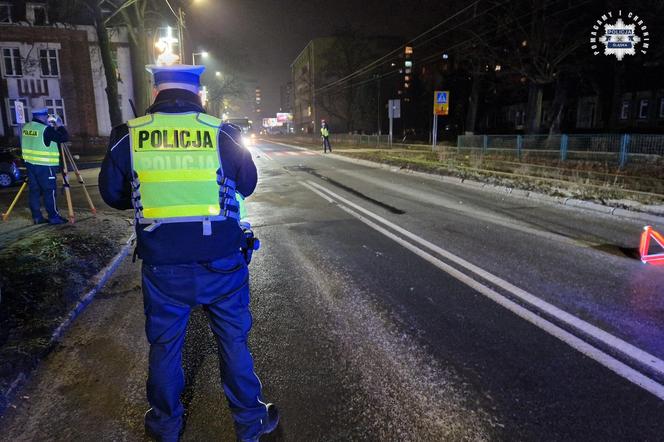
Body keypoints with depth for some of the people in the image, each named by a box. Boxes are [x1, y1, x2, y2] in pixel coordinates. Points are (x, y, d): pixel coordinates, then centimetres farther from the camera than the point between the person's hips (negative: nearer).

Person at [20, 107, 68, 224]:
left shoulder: (26, 127, 10)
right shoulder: (46, 129, -14)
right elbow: (64, 138, -15)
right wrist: (60, 126, 1)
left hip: (29, 163, 8)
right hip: (44, 166, -8)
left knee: (34, 191, 10)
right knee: (50, 191, -1)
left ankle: (37, 217, 15)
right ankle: (54, 217, 1)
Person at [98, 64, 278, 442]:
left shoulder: (129, 137, -5)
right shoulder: (222, 133, -8)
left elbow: (112, 194, 8)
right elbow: (248, 184, 6)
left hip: (163, 268, 1)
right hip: (221, 264, 0)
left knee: (165, 345, 20)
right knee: (234, 340, 15)